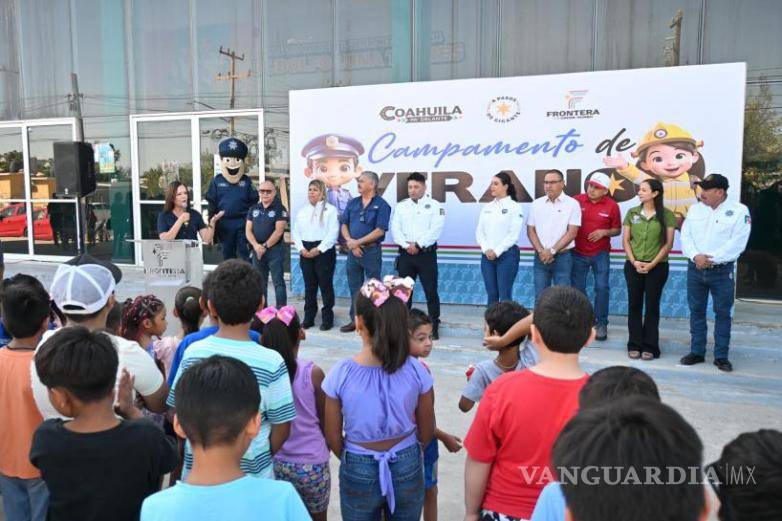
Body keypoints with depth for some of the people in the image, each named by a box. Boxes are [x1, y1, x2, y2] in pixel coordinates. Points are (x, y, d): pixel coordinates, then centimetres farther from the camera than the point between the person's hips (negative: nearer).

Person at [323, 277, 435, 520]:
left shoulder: (341, 373, -19)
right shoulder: (416, 370, -16)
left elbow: (333, 438, -7)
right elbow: (426, 433, -3)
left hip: (358, 472, -1)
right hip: (407, 469, 1)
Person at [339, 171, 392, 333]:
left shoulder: (381, 205, -6)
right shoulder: (353, 203, 11)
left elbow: (380, 230, -13)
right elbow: (344, 225, 9)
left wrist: (357, 242, -13)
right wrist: (350, 242, -8)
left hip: (371, 251, -5)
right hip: (353, 251, 6)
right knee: (354, 287, 12)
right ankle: (355, 320, 22)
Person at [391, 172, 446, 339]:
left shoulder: (435, 206, 1)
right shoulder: (400, 206, 11)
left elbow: (435, 230, -10)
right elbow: (395, 229, 2)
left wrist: (418, 245, -15)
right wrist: (406, 245, -13)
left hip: (426, 254, -3)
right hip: (405, 254, 3)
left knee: (431, 291, -2)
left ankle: (434, 326, 7)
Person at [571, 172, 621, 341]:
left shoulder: (612, 206, -3)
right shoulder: (576, 200, -5)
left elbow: (617, 230, 6)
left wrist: (604, 232, -13)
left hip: (600, 254, -1)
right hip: (578, 253, 1)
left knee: (602, 288, -1)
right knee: (577, 288, 8)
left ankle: (601, 324, 11)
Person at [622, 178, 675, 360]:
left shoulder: (666, 215, -2)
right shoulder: (632, 213, 5)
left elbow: (668, 243, -3)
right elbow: (625, 240, 5)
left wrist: (652, 264, -11)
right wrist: (634, 261, -8)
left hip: (657, 267, -2)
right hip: (633, 266, 2)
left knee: (652, 306, 3)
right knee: (634, 304, 4)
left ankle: (649, 347, 12)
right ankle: (634, 345, 13)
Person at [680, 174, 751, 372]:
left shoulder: (739, 211, -5)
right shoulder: (695, 209, 8)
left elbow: (737, 242, -13)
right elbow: (686, 236, 2)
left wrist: (712, 259, -18)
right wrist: (696, 256, -15)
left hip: (722, 271, -3)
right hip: (695, 269, 4)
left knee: (723, 313, 4)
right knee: (696, 311, 10)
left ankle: (721, 356, 13)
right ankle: (696, 352, 20)